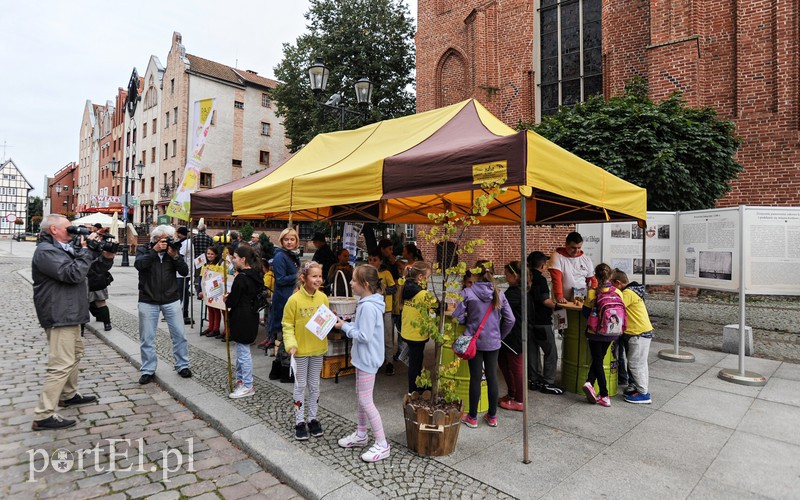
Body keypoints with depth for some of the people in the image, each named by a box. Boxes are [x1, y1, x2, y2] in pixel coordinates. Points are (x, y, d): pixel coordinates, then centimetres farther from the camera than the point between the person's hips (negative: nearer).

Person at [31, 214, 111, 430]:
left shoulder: (66, 248, 13)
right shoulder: (46, 251, -16)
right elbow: (73, 274, -28)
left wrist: (106, 257, -4)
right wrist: (86, 250, -20)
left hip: (69, 313, 11)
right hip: (59, 315, -11)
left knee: (75, 353, 23)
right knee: (62, 364, -11)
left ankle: (69, 395, 39)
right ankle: (43, 416, -6)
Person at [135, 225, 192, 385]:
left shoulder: (173, 251, 6)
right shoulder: (143, 250, 2)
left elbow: (184, 272, -4)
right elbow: (139, 264, -19)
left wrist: (175, 256, -16)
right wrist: (154, 250, -22)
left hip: (171, 300, 2)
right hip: (148, 301, -1)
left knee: (179, 335, 5)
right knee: (146, 338, 6)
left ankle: (182, 366, 19)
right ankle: (148, 370, 20)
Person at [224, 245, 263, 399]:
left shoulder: (241, 278, -21)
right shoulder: (255, 275, 7)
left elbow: (232, 302, -18)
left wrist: (226, 300, 4)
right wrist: (230, 297, 9)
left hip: (241, 319, -9)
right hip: (251, 316, 10)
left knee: (243, 352, 1)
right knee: (241, 350, 22)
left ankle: (247, 386, 11)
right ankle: (240, 379, 35)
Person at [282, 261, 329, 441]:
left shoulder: (323, 298, -3)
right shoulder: (294, 300, -15)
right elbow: (287, 325, -11)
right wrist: (290, 344, -21)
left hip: (318, 348, 4)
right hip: (300, 349, -4)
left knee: (314, 385, 15)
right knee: (300, 385, 9)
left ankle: (313, 419, 30)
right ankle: (300, 421, 23)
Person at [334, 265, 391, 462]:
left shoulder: (368, 307, -26)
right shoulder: (366, 303, 6)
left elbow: (364, 336, -26)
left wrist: (345, 327, -15)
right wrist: (344, 323, 1)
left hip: (367, 359, -10)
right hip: (363, 357, 10)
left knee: (365, 401, -1)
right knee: (360, 397, 21)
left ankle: (382, 445, 10)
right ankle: (361, 435, 38)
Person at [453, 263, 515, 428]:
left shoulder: (467, 293, -11)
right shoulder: (499, 294, -1)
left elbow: (457, 316, -13)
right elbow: (510, 320, 0)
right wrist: (500, 335, 13)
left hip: (474, 341, -2)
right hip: (493, 342, 2)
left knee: (475, 378, 6)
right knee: (492, 377, 12)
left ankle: (472, 417, 19)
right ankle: (492, 416, 25)